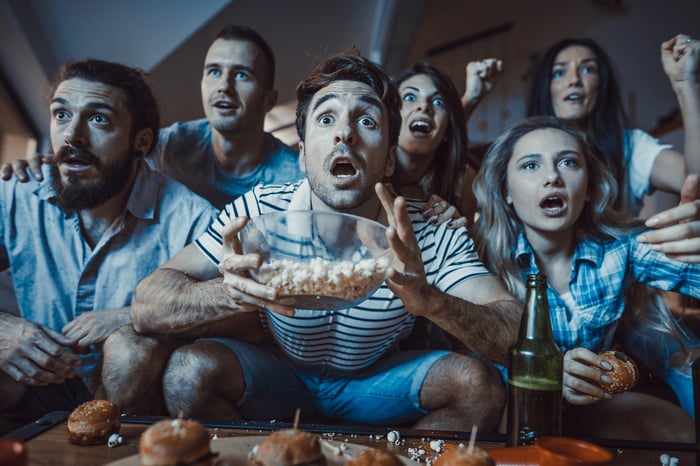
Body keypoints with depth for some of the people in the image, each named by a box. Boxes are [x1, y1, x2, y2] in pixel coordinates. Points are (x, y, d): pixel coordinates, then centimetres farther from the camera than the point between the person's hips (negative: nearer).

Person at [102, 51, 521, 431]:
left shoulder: (432, 236, -22)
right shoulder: (260, 212, -22)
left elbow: (518, 334, -29)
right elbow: (145, 309, -26)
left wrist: (430, 301, -50)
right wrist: (229, 294, -48)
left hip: (379, 379, 1)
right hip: (280, 375, 0)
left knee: (480, 385, -23)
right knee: (191, 369, -26)